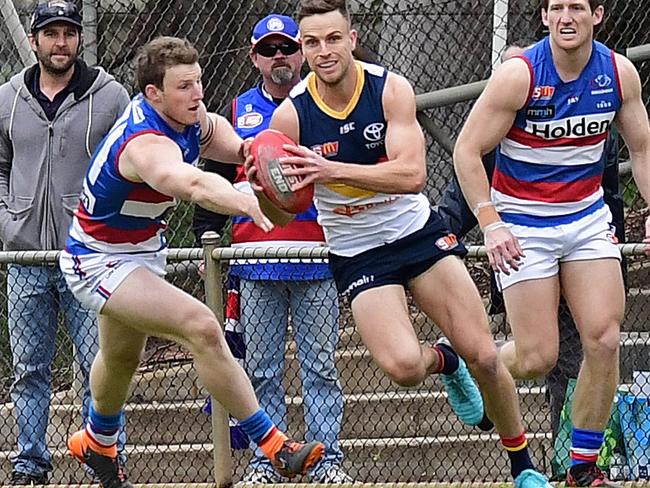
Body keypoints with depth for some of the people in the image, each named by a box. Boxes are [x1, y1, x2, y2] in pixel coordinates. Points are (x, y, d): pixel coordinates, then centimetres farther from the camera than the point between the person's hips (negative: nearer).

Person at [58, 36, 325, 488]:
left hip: (143, 251, 10)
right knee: (202, 328, -27)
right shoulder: (146, 144, -39)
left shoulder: (187, 112, -11)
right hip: (99, 262, -10)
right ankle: (274, 447, -24)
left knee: (122, 357, 31)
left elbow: (212, 128, 10)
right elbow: (195, 185, -59)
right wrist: (251, 204, -78)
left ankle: (97, 443, 58)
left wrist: (241, 148, -14)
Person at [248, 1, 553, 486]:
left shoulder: (391, 89, -14)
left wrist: (330, 169, -38)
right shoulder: (290, 115, -13)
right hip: (357, 254, 0)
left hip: (418, 231, 0)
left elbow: (412, 174, -27)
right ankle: (443, 360, 15)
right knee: (403, 366, -23)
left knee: (483, 355, -5)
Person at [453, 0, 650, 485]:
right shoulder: (518, 75, -18)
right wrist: (491, 224, -20)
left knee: (605, 340, -9)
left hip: (588, 218, 4)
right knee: (536, 359, -8)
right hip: (522, 225, -4)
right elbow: (467, 151, -13)